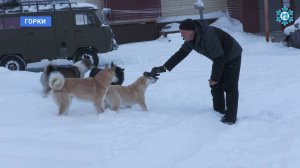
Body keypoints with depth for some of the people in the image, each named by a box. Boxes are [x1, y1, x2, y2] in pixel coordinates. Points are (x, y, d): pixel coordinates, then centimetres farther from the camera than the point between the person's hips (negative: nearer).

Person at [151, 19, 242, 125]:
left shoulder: (208, 36, -36)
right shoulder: (190, 40, -8)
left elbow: (219, 58, -33)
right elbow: (180, 54, 3)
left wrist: (215, 78, -22)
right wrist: (164, 68, -4)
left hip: (232, 57, -9)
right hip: (220, 59, 9)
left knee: (230, 87, -12)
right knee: (216, 85, 11)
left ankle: (230, 117, -9)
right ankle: (219, 111, 24)